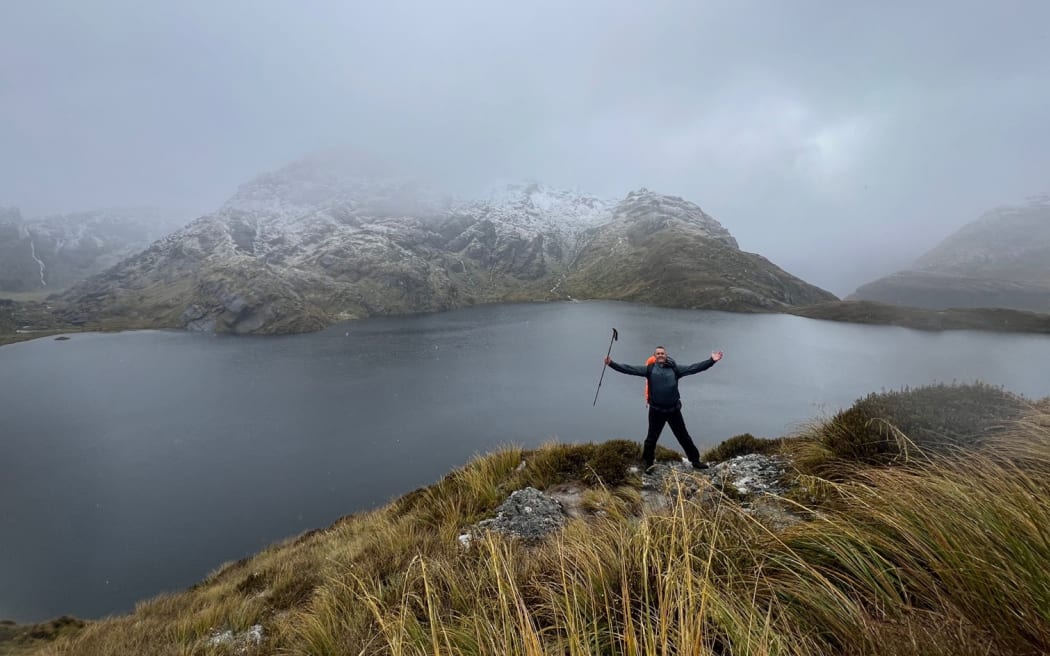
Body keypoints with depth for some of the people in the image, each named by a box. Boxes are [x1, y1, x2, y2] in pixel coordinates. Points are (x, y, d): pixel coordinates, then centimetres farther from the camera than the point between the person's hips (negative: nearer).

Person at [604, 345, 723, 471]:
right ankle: (648, 463, 30)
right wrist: (612, 363, -17)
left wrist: (711, 361, -11)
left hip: (674, 410, 1)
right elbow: (629, 369, -8)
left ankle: (695, 461, 29)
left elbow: (694, 368, -2)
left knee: (684, 437, 14)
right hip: (656, 410, -1)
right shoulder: (649, 369, -2)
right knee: (652, 438, 12)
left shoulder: (674, 368, 2)